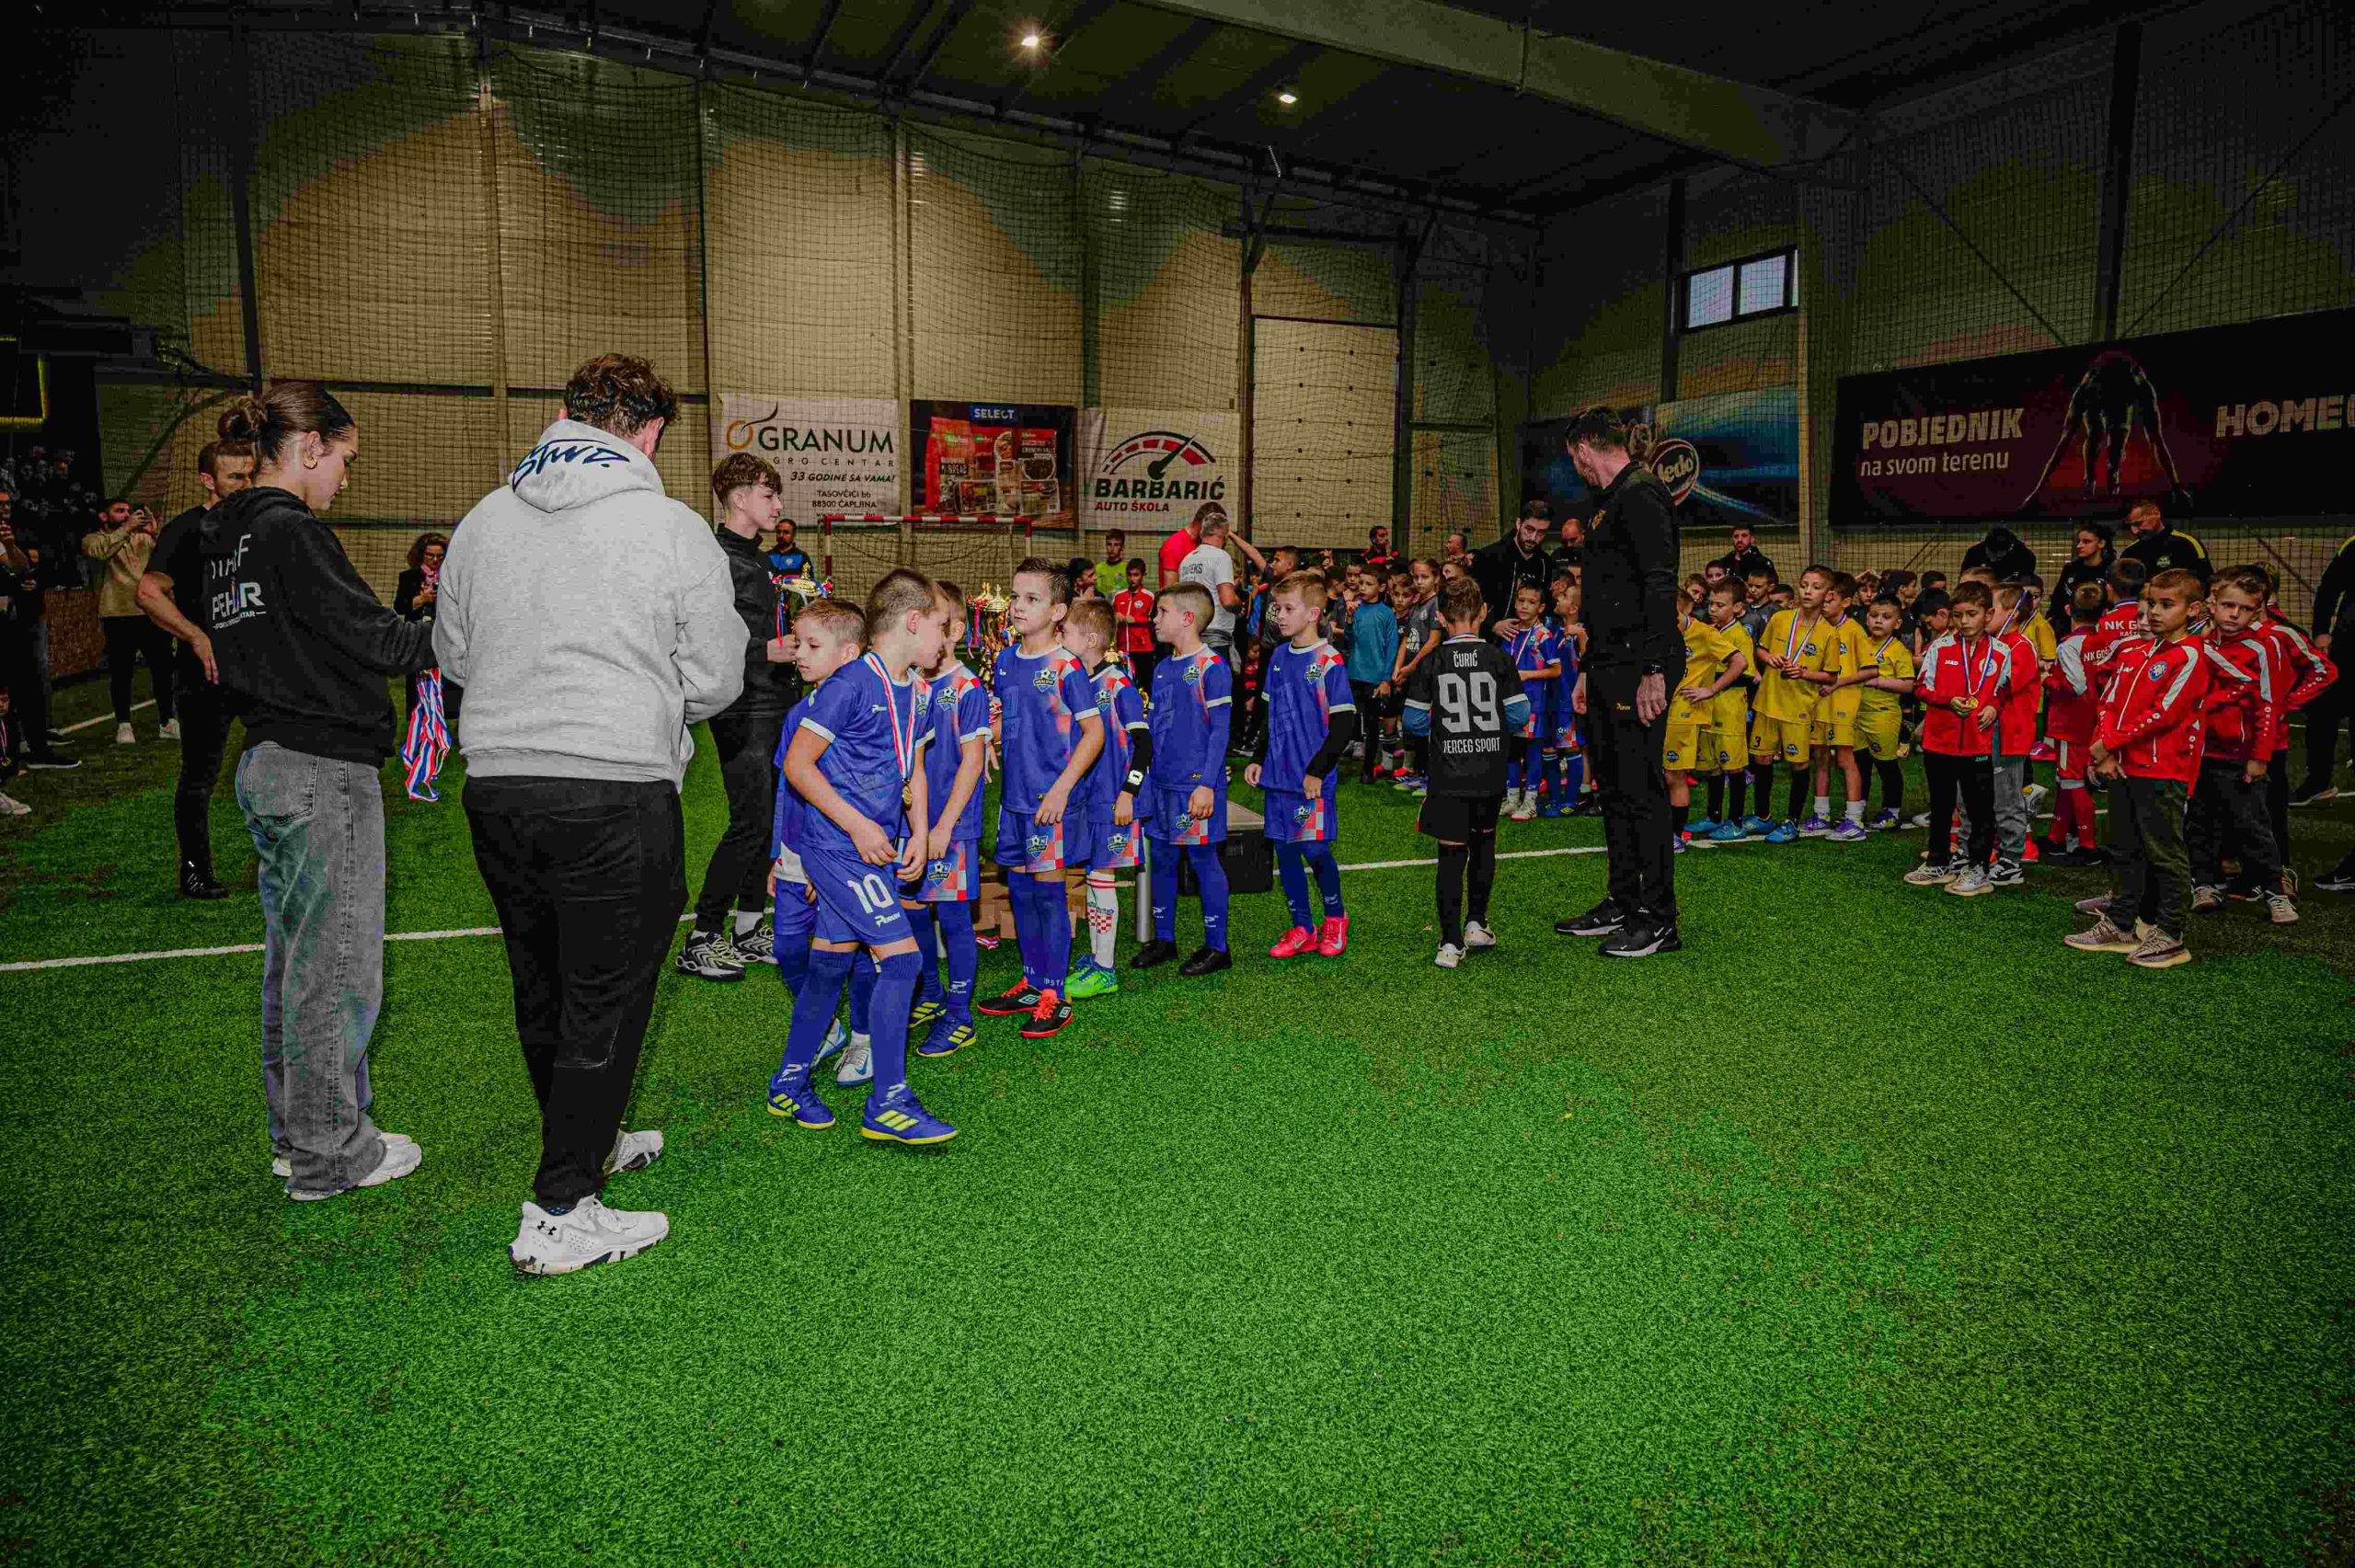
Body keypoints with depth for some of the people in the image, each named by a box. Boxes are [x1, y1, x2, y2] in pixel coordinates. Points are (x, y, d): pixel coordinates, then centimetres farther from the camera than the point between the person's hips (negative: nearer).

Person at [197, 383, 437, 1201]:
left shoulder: (226, 537, 13)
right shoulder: (292, 533, -16)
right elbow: (371, 636, -15)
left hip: (264, 766, 10)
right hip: (324, 772, -10)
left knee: (292, 957, 18)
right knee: (338, 966, 0)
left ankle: (294, 1132, 29)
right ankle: (330, 1154, 10)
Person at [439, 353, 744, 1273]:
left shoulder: (484, 521, 6)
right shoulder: (673, 530, -9)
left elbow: (453, 655, 15)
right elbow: (716, 681, -5)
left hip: (497, 784, 6)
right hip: (618, 794, -6)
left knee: (542, 988, 19)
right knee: (606, 1001, 4)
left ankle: (587, 1145, 39)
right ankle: (558, 1214, 8)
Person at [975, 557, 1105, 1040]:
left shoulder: (1066, 667, -13)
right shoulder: (1006, 661, 7)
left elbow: (1094, 732, -13)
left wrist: (1061, 787, -19)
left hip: (1052, 800, -7)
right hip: (1014, 796, 7)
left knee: (1048, 893, -1)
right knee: (1019, 890, 13)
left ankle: (1054, 997, 9)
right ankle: (1031, 983, 27)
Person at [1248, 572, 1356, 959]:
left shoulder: (1329, 662, -12)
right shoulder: (1278, 657, 9)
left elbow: (1345, 722, -12)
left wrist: (1317, 771, -15)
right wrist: (1258, 759, 14)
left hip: (1313, 780, -6)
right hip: (1277, 775, 6)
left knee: (1315, 851, -2)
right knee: (1285, 851, 8)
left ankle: (1334, 917, 24)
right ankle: (1303, 929, 20)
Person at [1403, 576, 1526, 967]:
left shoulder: (1432, 663, -4)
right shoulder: (1499, 659, -3)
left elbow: (1414, 720, -3)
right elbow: (1519, 714, -2)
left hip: (1448, 772, -1)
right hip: (1491, 773, 1)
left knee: (1451, 851, 1)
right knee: (1483, 841, 21)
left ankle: (1451, 941, -6)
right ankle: (1476, 922, 28)